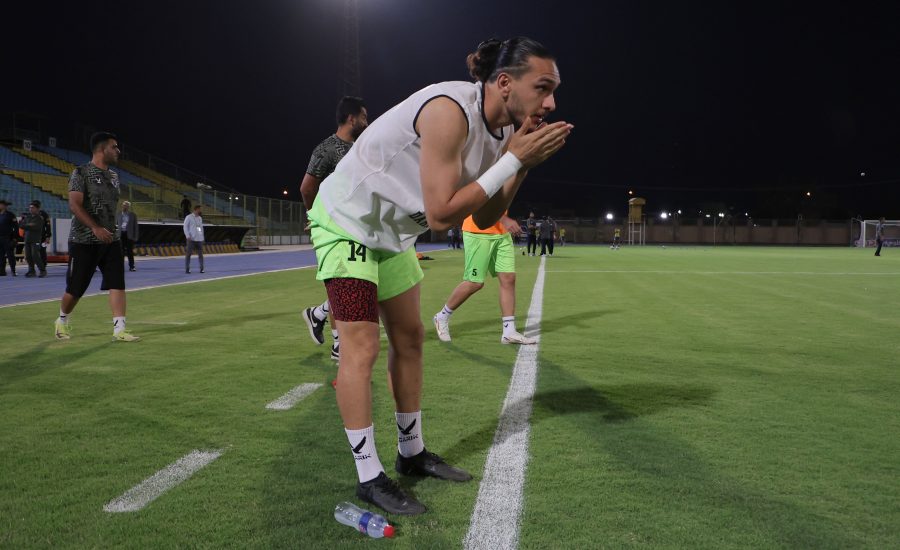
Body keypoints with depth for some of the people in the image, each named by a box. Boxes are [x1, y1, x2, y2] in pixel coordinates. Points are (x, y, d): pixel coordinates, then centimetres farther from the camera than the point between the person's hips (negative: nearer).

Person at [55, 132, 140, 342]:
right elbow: (74, 205, -18)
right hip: (84, 241, -6)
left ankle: (119, 330, -7)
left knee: (117, 283, -7)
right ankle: (62, 321, 31)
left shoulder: (113, 176, 12)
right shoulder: (81, 173, -9)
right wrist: (96, 228, -27)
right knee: (75, 288, 5)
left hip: (110, 239, 6)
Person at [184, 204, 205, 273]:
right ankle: (187, 269, 3)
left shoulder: (200, 218, 15)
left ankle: (202, 269, 5)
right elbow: (185, 227, -5)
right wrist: (188, 236, -14)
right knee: (188, 254, -2)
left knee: (200, 254, 2)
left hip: (199, 239, 5)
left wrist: (202, 236, 13)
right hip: (191, 239, -5)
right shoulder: (189, 217, -3)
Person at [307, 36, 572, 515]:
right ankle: (369, 478, 1)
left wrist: (523, 164, -12)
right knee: (361, 347, -10)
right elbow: (440, 214, -33)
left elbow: (483, 219, 0)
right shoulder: (451, 111, -30)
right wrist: (513, 159, -30)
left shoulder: (502, 129, -3)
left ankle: (411, 453, 25)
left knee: (409, 339, 11)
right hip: (346, 220, -9)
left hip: (390, 232, 9)